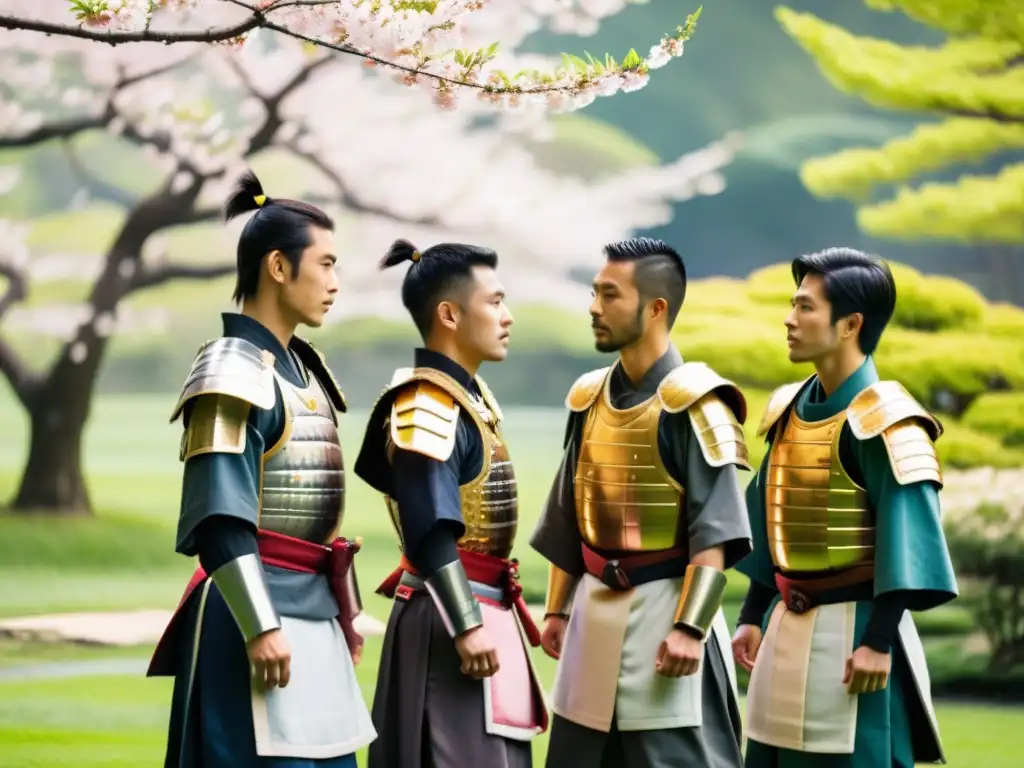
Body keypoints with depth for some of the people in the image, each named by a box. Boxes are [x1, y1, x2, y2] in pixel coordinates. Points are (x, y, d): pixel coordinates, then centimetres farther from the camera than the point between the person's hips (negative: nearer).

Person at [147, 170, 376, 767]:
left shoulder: (303, 368, 16)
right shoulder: (233, 371, -12)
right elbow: (221, 516, -19)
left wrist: (344, 612, 21)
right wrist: (260, 625, -23)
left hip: (314, 608, 9)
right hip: (256, 609, -9)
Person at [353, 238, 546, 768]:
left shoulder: (469, 393, 14)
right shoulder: (427, 404, -16)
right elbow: (430, 528, -23)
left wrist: (486, 616, 20)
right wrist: (466, 625, -24)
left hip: (485, 608, 10)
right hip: (449, 615, -10)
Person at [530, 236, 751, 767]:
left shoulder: (693, 403, -12)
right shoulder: (589, 399, 9)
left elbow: (714, 531, -17)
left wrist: (689, 628, -22)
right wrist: (557, 609, 16)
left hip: (663, 608, -7)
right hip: (597, 608, 7)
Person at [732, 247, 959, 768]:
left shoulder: (884, 421, -14)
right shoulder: (789, 411, 10)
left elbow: (905, 541, -18)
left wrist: (878, 640, -21)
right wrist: (753, 617, 16)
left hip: (853, 628, -8)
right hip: (788, 628, 8)